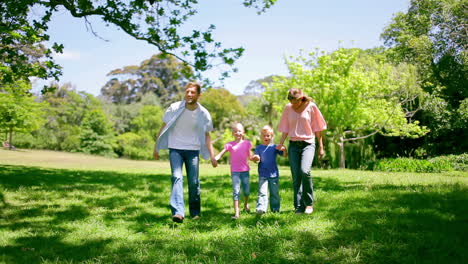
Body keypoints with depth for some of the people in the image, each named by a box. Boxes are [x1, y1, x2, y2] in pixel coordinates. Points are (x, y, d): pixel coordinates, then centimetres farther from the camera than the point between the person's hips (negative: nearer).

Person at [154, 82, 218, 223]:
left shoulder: (203, 113, -5)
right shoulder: (174, 108, -9)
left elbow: (206, 135, 4)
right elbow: (164, 127, 1)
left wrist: (212, 156, -3)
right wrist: (156, 148, 3)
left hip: (193, 150, 1)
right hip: (175, 149, -1)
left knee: (194, 181, 2)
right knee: (177, 177, -17)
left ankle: (195, 212, 20)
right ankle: (178, 212, -25)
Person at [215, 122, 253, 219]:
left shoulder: (247, 143, 5)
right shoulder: (230, 145, 1)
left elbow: (250, 156, 4)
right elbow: (221, 153, -8)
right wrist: (215, 158, -27)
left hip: (245, 170, 2)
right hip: (235, 171, -2)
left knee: (246, 190, 11)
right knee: (236, 191, -7)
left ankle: (246, 205, 42)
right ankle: (236, 212, -6)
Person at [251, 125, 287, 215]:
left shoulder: (274, 147, 4)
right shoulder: (259, 148, 5)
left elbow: (284, 155, -1)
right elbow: (256, 158, 0)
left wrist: (284, 150, -22)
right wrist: (255, 158, -24)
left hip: (274, 174, 1)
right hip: (263, 175, -1)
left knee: (275, 193, 10)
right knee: (262, 192, -11)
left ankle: (275, 208, 22)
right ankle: (260, 208, -17)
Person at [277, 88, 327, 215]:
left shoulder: (311, 106, -3)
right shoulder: (288, 108, 4)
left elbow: (317, 128, 2)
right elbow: (285, 128, 10)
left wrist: (321, 147, 3)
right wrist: (281, 144, 0)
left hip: (308, 144, -3)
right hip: (293, 145, 3)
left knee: (305, 171, -24)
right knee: (296, 177, 1)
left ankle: (309, 203, -7)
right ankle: (299, 206, 10)